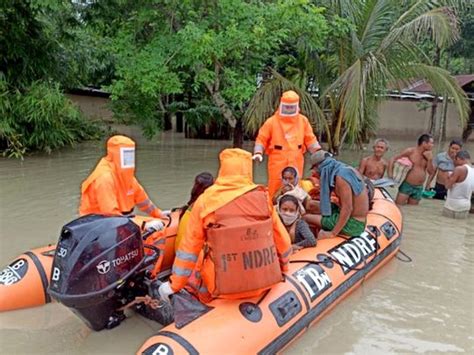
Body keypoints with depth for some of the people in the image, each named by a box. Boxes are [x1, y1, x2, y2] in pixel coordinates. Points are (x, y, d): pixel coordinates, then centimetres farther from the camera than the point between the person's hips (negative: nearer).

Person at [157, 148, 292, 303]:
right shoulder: (263, 197, -4)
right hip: (263, 281, 2)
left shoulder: (205, 200, -8)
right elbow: (282, 239, 4)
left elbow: (190, 246, -4)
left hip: (222, 286, -2)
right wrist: (283, 268, 22)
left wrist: (174, 285, 6)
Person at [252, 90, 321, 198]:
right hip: (278, 163, -2)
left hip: (296, 163, 3)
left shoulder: (303, 120, 8)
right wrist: (258, 152, -14)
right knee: (275, 190, -1)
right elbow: (261, 139, 2)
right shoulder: (272, 121, -1)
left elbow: (310, 140, 12)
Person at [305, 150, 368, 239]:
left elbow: (347, 208, -25)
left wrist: (333, 233, -22)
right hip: (358, 220, 10)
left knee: (306, 218, -12)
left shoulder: (340, 177, -22)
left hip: (353, 225, -10)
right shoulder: (346, 169, 5)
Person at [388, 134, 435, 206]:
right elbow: (393, 159, -6)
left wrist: (429, 159, -8)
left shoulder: (428, 155, 7)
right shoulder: (410, 151, -7)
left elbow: (431, 172, 5)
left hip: (419, 188, 5)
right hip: (407, 185, -5)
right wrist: (390, 174, -16)